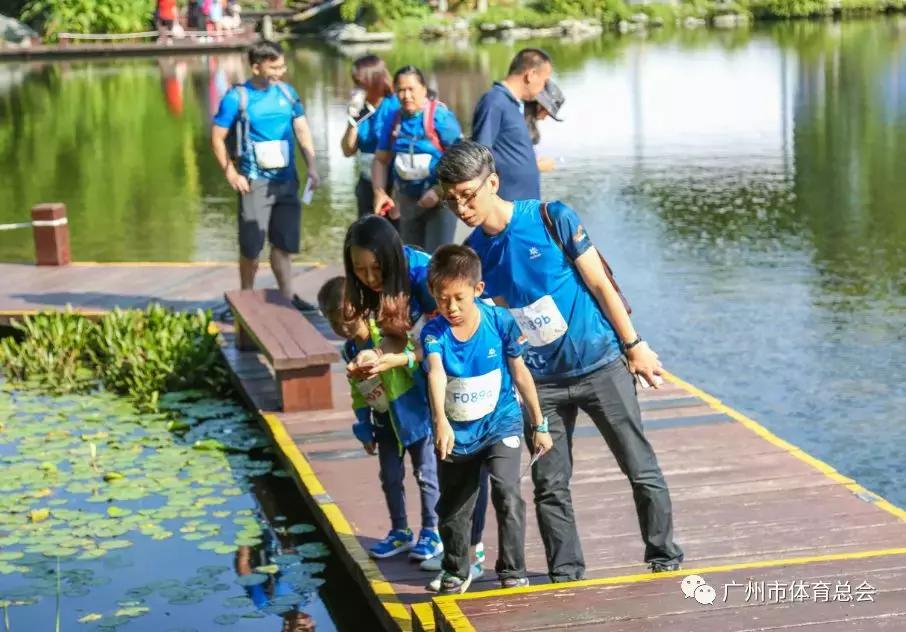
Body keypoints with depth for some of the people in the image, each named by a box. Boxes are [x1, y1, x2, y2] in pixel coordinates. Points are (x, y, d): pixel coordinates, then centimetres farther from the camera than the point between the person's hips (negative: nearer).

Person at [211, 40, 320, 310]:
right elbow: (217, 139, -4)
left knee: (283, 242, 10)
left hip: (287, 180, 4)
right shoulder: (237, 97, -8)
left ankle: (287, 297, 16)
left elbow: (302, 131, 8)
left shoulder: (287, 92, 4)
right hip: (255, 181, -4)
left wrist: (312, 167, -2)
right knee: (251, 245, 1)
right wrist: (231, 174, -11)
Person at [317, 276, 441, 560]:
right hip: (385, 422, 7)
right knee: (390, 477, 13)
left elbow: (418, 369, -28)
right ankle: (400, 532, 26)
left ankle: (431, 532, 16)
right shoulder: (349, 351, 1)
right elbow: (358, 392, 10)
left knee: (425, 475, 5)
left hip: (414, 415, -7)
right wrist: (364, 429, 10)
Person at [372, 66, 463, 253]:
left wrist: (438, 192, -19)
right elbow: (381, 160, 13)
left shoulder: (440, 116, -12)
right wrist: (380, 192, -2)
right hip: (408, 200, 6)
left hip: (439, 199, -6)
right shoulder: (394, 120, 5)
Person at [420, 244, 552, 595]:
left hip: (500, 424, -1)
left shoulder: (501, 322, -14)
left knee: (507, 494, -20)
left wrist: (539, 425, 2)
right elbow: (435, 374, -34)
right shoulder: (434, 332, -16)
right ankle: (456, 573, 36)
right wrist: (440, 421, -52)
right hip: (457, 432, 2)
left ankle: (513, 573, -6)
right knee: (452, 510, 14)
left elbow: (520, 373, -4)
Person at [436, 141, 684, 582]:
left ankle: (666, 561, 20)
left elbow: (599, 284, -7)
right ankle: (565, 577, 18)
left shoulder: (552, 218, -13)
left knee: (642, 471, 3)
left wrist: (634, 345, -5)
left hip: (599, 362, -3)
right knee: (550, 486, 5)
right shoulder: (473, 254, 0)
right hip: (541, 380, 4)